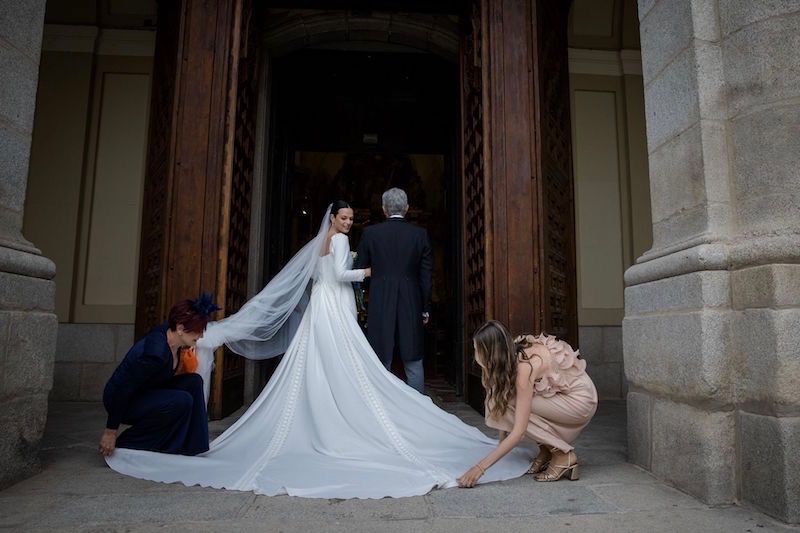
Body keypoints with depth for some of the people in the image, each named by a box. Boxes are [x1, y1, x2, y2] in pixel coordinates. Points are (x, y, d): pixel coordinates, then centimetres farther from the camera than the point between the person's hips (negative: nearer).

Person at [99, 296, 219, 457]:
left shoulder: (168, 333, -10)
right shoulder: (156, 352, -34)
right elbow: (122, 391, -27)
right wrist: (110, 432, -19)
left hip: (144, 393, 9)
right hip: (120, 400, -8)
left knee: (194, 382, -7)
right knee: (182, 401, -26)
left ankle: (190, 449, 1)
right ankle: (124, 446, -7)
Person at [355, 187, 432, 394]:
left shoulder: (370, 233, -1)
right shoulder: (420, 234, 1)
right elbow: (426, 275, 2)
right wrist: (425, 308, 10)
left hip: (380, 304, -1)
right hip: (411, 304, 1)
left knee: (381, 363, 8)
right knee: (413, 363, 10)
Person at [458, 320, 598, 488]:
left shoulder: (525, 366, -31)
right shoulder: (513, 354, -9)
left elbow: (518, 432, -32)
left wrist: (480, 468, -31)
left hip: (581, 400, -8)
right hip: (563, 391, 8)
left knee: (511, 405, -21)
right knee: (503, 400, -7)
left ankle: (562, 455, -8)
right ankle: (546, 449, 6)